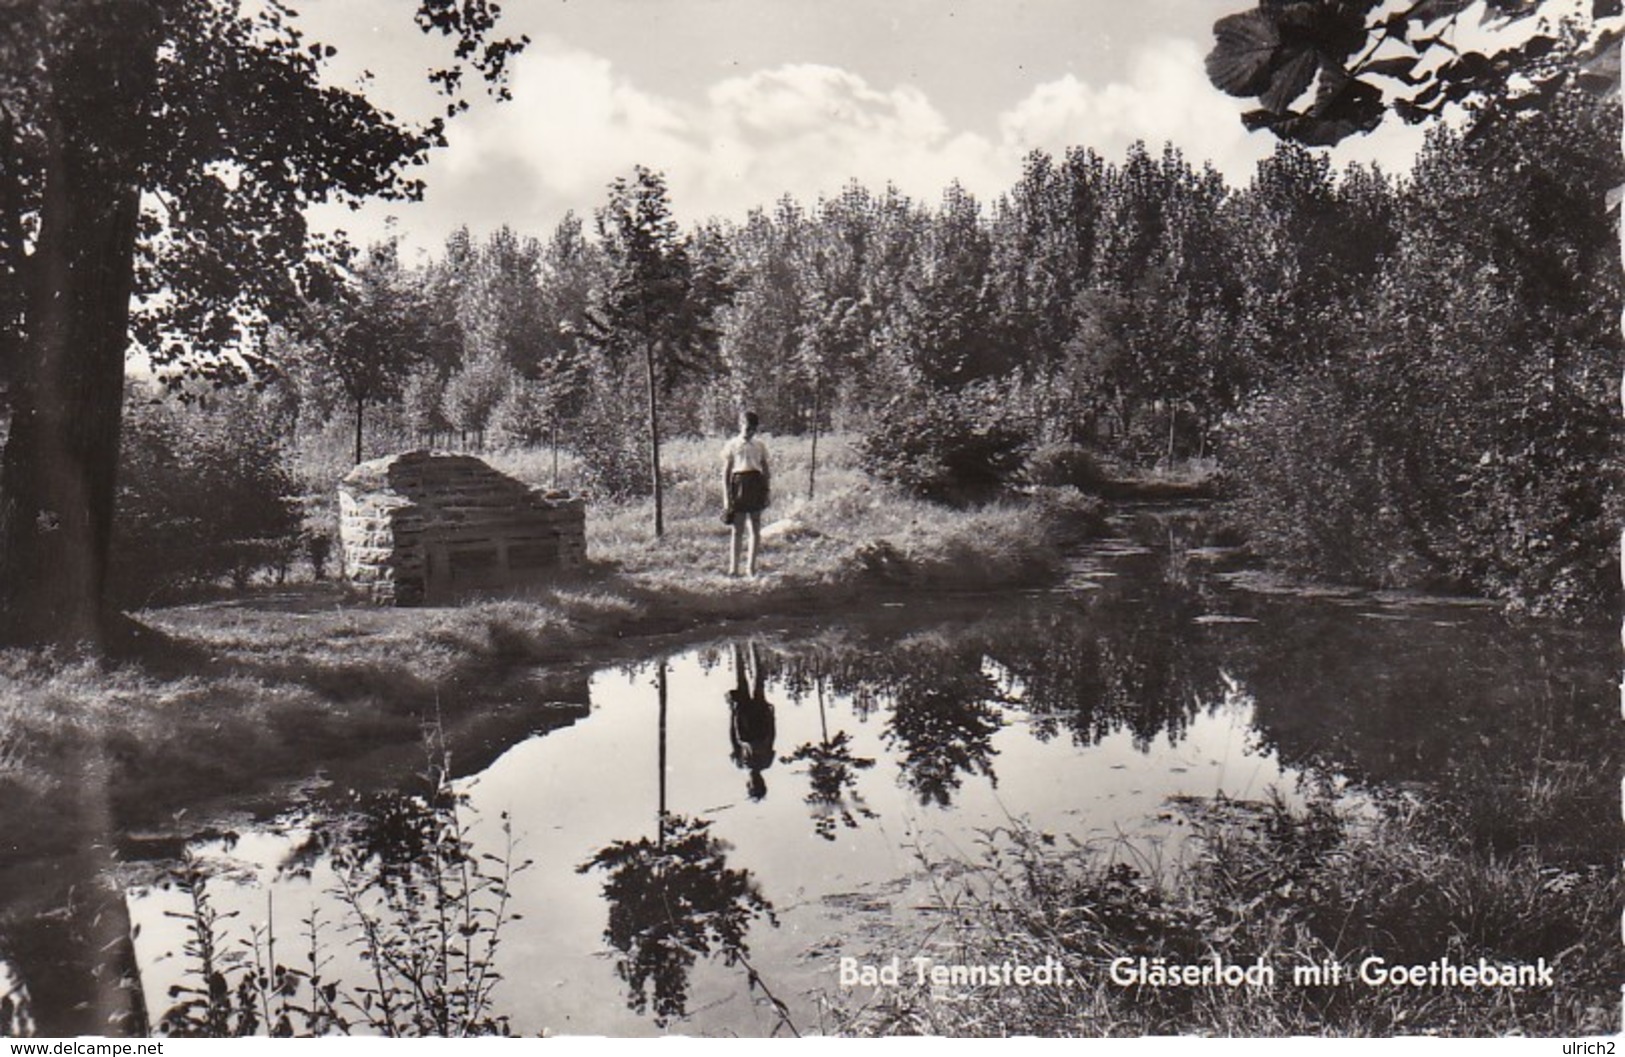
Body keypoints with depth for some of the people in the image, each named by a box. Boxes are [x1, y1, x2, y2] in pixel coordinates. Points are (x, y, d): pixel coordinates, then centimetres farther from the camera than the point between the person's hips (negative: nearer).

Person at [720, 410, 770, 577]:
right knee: (738, 529, -1)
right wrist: (726, 497, -5)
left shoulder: (759, 445, 10)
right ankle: (733, 568, 4)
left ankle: (751, 567, 11)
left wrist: (767, 491, 6)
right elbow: (726, 472, 0)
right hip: (739, 484, -3)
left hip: (756, 485, 3)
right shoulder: (732, 445, 1)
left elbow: (766, 470, 13)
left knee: (755, 529, 3)